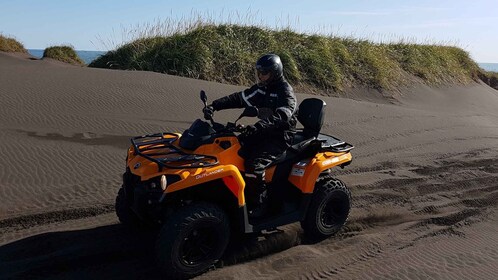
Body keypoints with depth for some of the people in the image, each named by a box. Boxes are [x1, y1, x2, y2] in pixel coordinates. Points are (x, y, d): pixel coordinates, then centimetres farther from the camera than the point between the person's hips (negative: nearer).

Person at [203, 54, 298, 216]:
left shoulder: (286, 92, -15)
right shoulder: (262, 89, 9)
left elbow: (281, 116, -34)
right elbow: (238, 99, 1)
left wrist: (258, 126, -50)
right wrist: (215, 106, -13)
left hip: (280, 137, -8)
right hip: (264, 132, 8)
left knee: (255, 163, -28)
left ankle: (257, 204, -13)